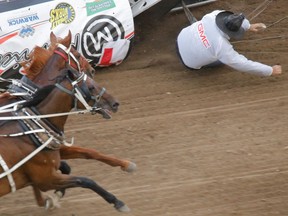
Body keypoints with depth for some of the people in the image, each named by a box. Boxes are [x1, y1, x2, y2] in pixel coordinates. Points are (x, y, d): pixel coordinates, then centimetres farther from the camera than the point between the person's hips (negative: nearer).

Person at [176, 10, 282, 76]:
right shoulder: (222, 47, -35)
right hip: (189, 62, -4)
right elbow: (244, 64, -29)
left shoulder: (212, 16, -24)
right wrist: (271, 70, -22)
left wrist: (249, 26, 2)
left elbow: (229, 21, -1)